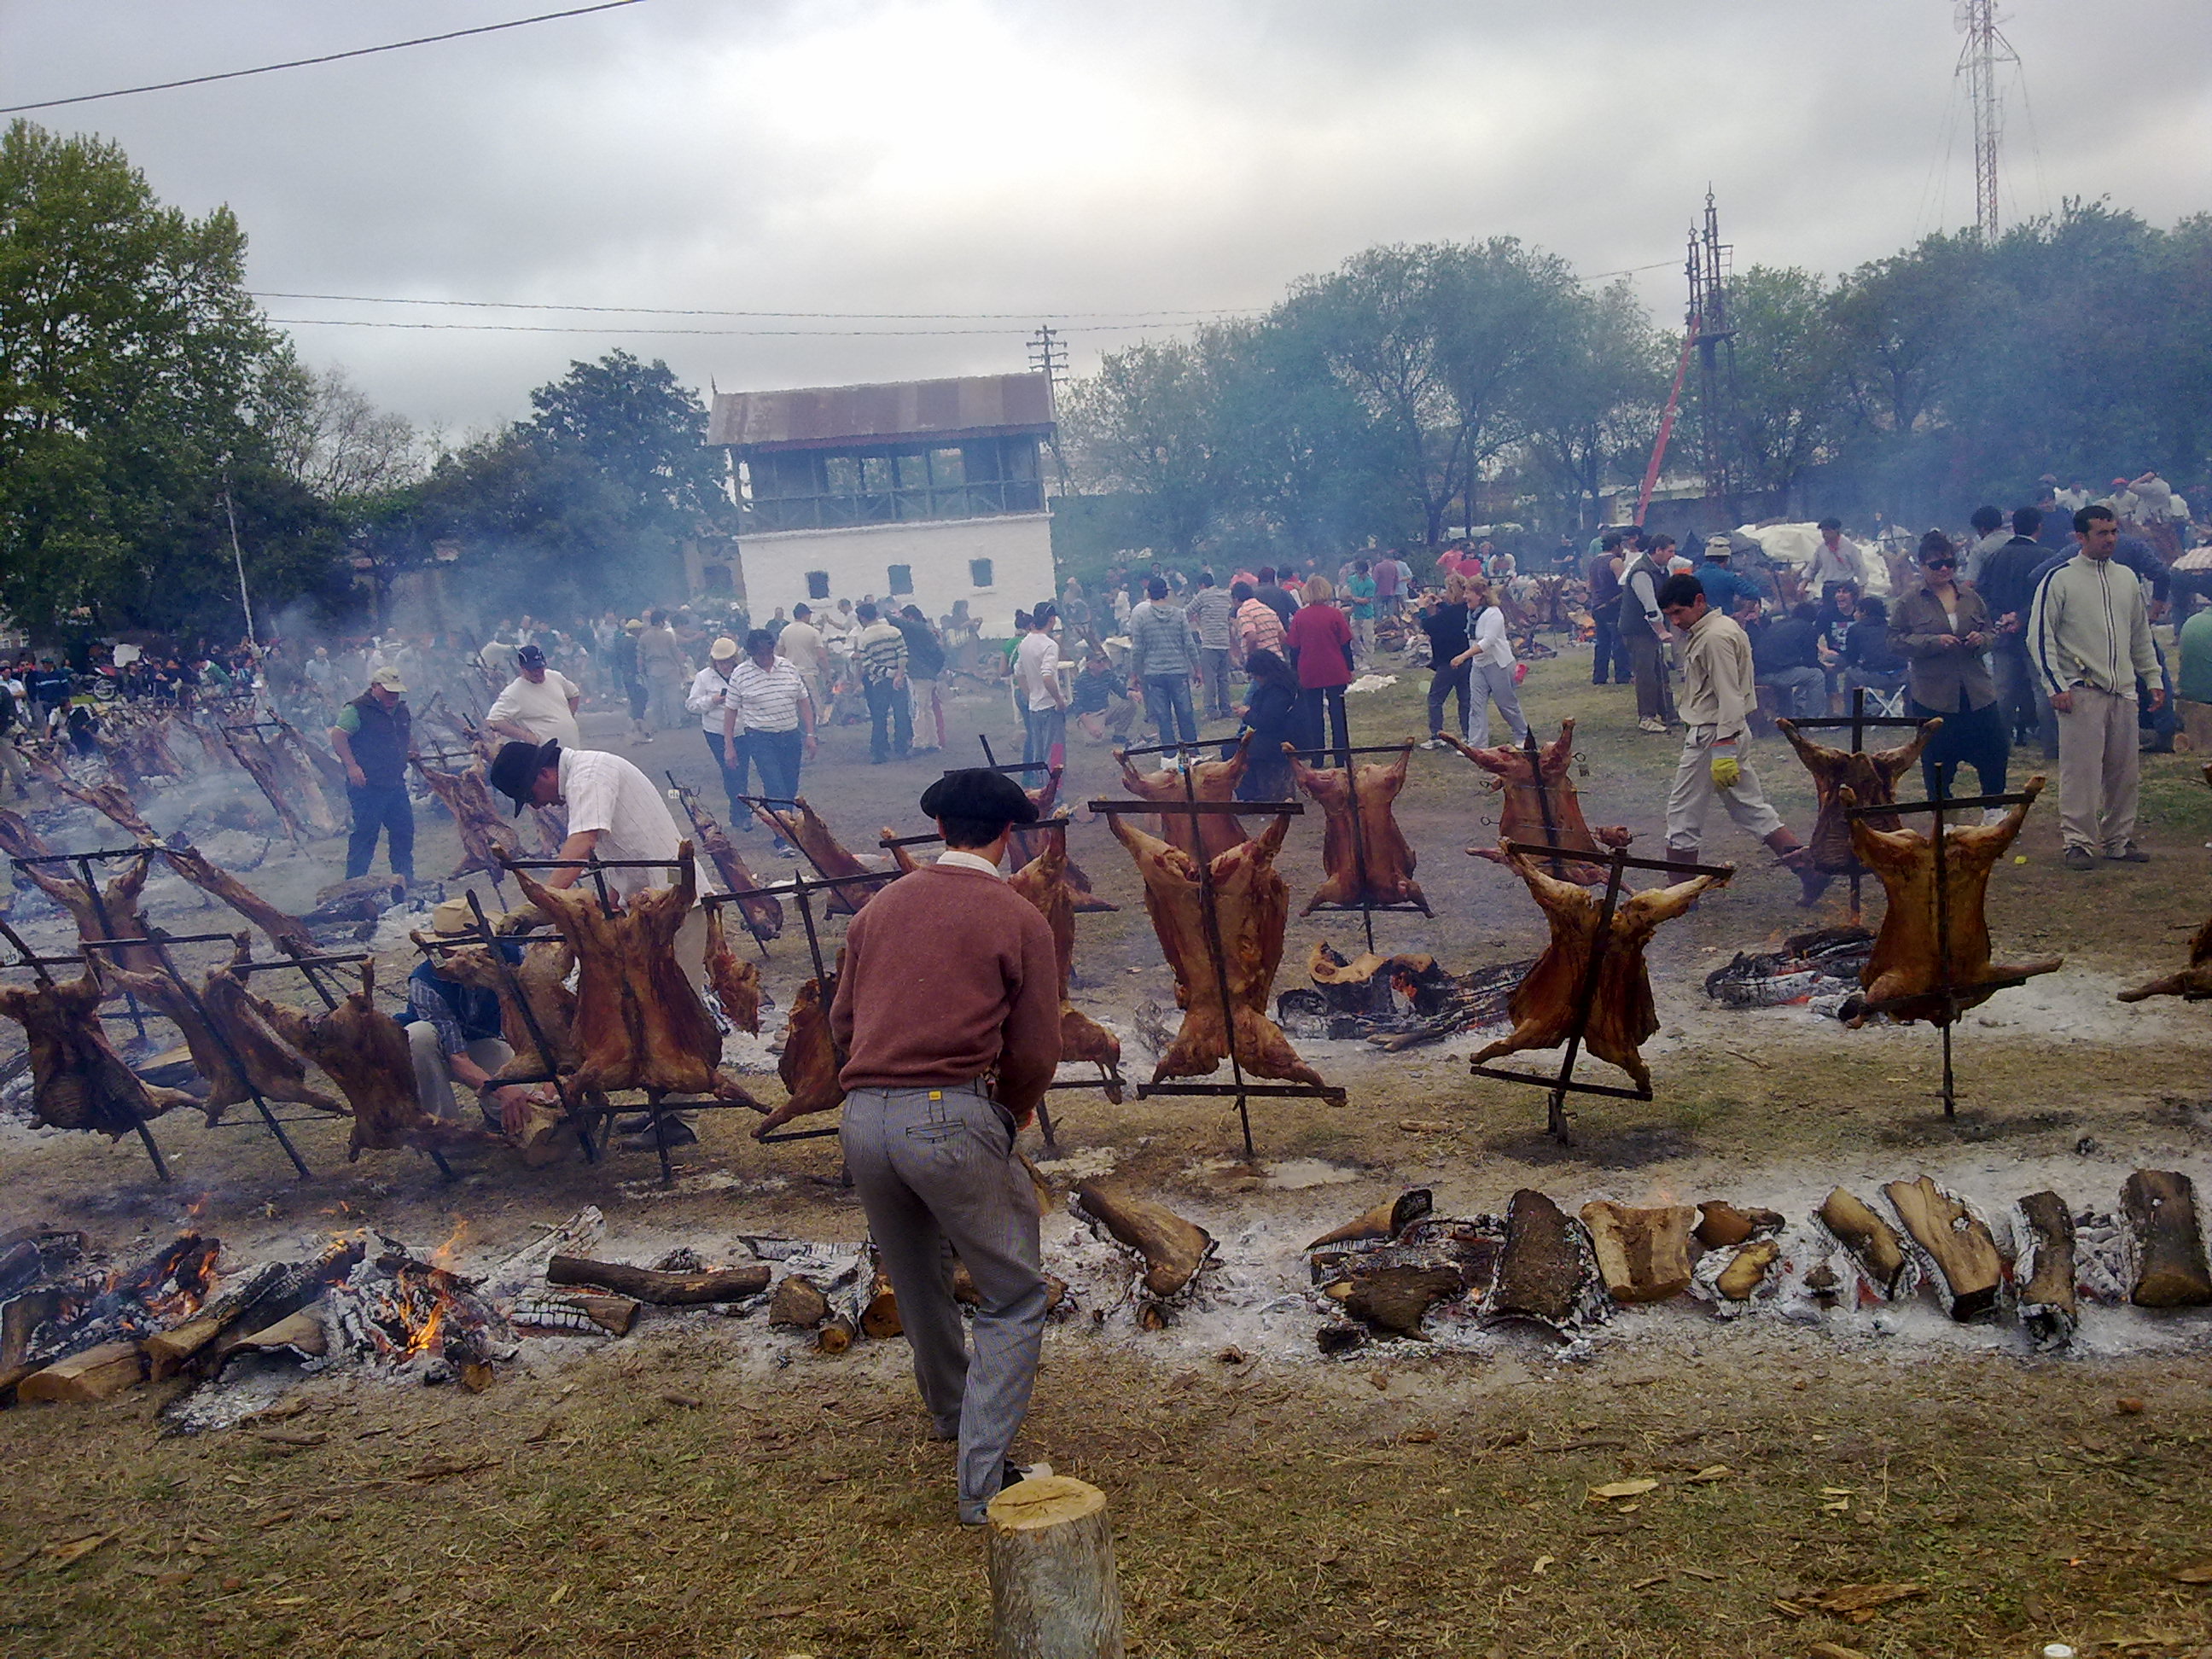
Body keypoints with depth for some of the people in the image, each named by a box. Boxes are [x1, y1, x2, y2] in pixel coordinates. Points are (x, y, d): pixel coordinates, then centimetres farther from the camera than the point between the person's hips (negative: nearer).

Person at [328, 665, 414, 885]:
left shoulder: (403, 711, 15)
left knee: (404, 830, 11)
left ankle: (405, 877, 23)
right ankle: (354, 882, 2)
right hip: (367, 785, -8)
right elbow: (337, 735, -16)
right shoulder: (357, 710, -10)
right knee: (366, 833, -5)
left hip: (396, 783, 8)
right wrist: (351, 766, -22)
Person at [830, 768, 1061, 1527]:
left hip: (862, 1118, 6)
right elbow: (1036, 1051, 0)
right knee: (1013, 1300, 7)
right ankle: (984, 1480, 0)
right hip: (953, 1116, -5)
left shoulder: (881, 906, 13)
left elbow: (843, 1021, 16)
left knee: (916, 1283, 27)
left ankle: (951, 1412, 50)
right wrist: (1010, 1117, 18)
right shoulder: (1018, 920, -1)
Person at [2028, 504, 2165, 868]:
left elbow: (2141, 635, 23)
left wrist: (2153, 678, 18)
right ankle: (2078, 842, -1)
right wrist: (2056, 686, -13)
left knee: (2125, 772, 8)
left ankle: (2118, 839, 18)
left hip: (2123, 691, 6)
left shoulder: (2127, 579, 15)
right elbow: (2040, 637, -6)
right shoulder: (2059, 579, -4)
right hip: (2081, 693, -6)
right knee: (2080, 769, -8)